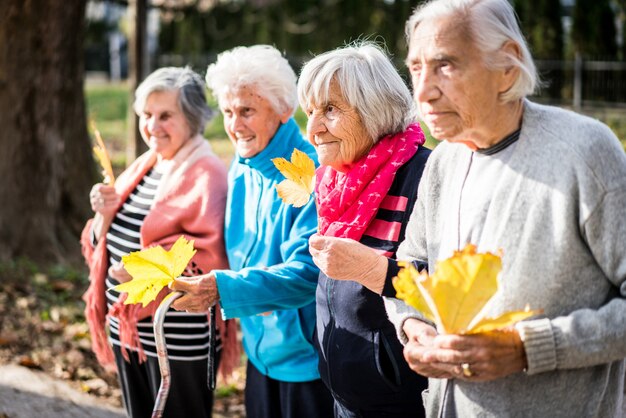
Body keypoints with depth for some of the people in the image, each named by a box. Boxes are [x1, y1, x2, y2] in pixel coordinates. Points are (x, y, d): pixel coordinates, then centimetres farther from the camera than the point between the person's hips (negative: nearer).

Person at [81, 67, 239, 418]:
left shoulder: (206, 176, -14)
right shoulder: (143, 167, 11)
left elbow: (209, 254, -23)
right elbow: (105, 242, 14)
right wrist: (106, 213, -6)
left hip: (180, 340, -8)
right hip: (127, 327, 8)